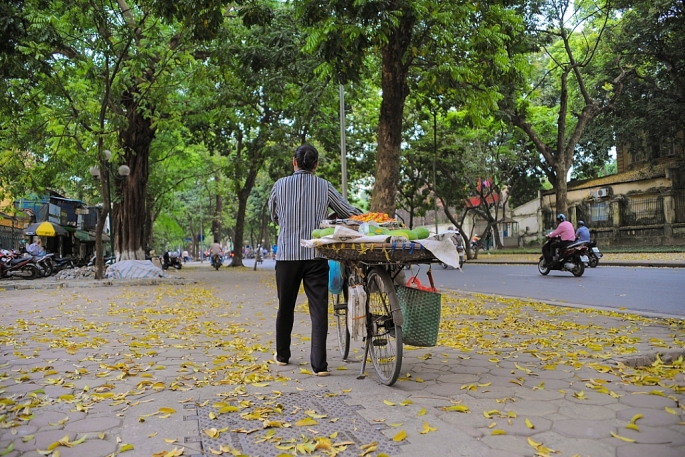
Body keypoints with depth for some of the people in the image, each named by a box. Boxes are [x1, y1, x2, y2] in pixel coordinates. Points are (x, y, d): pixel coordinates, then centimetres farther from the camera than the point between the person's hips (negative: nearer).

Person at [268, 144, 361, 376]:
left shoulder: (280, 185, 1)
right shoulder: (324, 187, 1)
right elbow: (350, 212, 6)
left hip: (287, 254, 1)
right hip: (316, 255, -1)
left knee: (286, 307, 15)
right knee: (319, 309, 0)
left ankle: (282, 355, 29)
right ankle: (319, 364, -4)